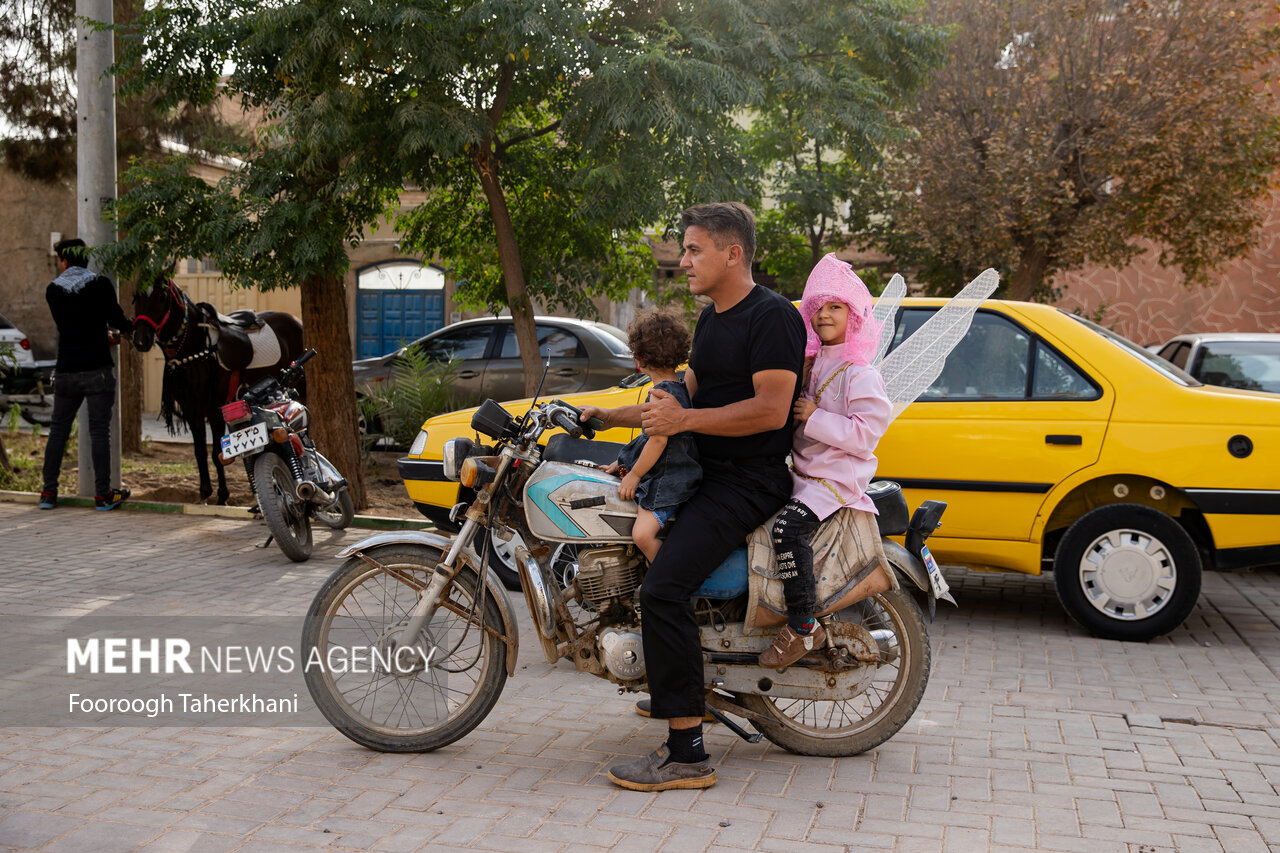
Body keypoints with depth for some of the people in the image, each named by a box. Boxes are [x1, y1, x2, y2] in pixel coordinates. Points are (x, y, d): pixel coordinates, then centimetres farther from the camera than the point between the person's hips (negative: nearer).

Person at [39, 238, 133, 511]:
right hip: (97, 368, -3)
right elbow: (116, 320, -5)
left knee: (58, 430, 13)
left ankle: (49, 492, 16)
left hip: (66, 371, 3)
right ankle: (103, 494, 1)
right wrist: (130, 325, 19)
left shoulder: (53, 291, 5)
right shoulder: (100, 284, -6)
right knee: (99, 432, 0)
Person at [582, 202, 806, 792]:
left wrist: (684, 421, -23)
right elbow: (686, 394, 24)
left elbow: (770, 410, -22)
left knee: (663, 589, -25)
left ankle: (687, 755, -21)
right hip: (707, 473, 11)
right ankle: (672, 691, 31)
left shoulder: (772, 317, -13)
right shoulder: (711, 319, 18)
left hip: (750, 481, -11)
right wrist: (613, 416, 16)